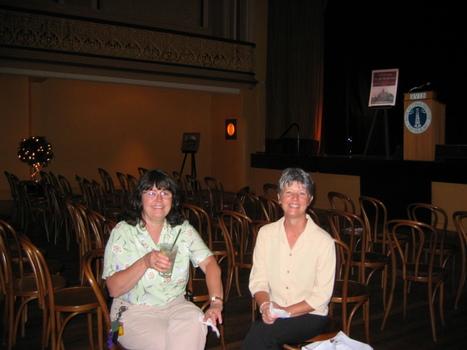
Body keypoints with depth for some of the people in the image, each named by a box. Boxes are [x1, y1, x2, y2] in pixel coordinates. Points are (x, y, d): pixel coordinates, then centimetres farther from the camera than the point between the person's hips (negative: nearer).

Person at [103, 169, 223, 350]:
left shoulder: (183, 229, 4)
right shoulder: (122, 232, -6)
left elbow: (210, 264, -6)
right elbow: (114, 289, -12)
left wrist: (216, 303, -22)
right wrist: (145, 262, -27)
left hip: (176, 305, 3)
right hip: (134, 311, -3)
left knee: (195, 324, -30)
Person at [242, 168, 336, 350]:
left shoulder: (324, 241, -10)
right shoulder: (266, 233, 3)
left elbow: (322, 296, -9)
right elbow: (258, 280, 3)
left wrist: (285, 312, -18)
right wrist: (266, 306, -17)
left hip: (310, 316, -2)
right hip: (274, 314, 3)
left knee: (260, 331, -30)